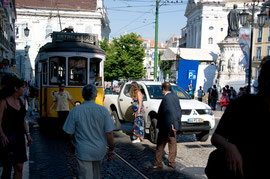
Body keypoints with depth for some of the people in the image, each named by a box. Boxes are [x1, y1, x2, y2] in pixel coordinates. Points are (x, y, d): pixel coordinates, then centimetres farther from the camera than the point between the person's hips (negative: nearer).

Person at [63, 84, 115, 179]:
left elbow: (70, 133, -4)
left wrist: (71, 146, 15)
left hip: (83, 152, -1)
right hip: (99, 151, 2)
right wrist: (111, 150, 2)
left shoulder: (75, 111, -11)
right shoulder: (103, 110, -11)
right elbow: (109, 133, -11)